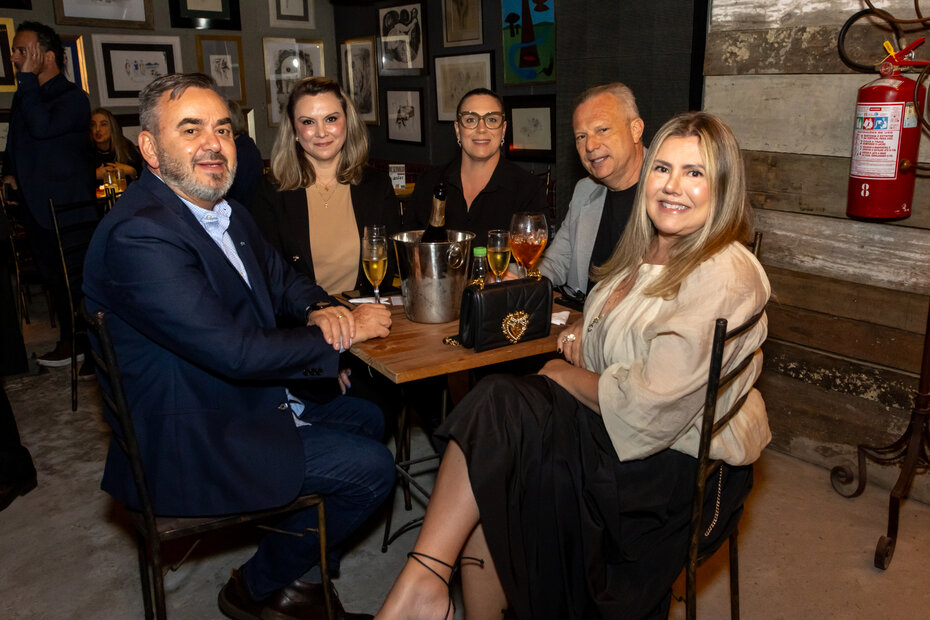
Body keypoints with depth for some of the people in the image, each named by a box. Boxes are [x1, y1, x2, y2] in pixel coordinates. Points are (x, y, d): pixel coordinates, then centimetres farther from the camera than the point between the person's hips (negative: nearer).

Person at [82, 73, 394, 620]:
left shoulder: (228, 214, 4)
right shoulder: (138, 236, -26)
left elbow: (281, 277, 16)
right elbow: (237, 352, -30)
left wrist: (319, 309, -8)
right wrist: (344, 333, -18)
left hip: (248, 402, 10)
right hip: (189, 445, -10)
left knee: (368, 418, 18)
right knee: (370, 466, -11)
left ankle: (293, 563, 28)